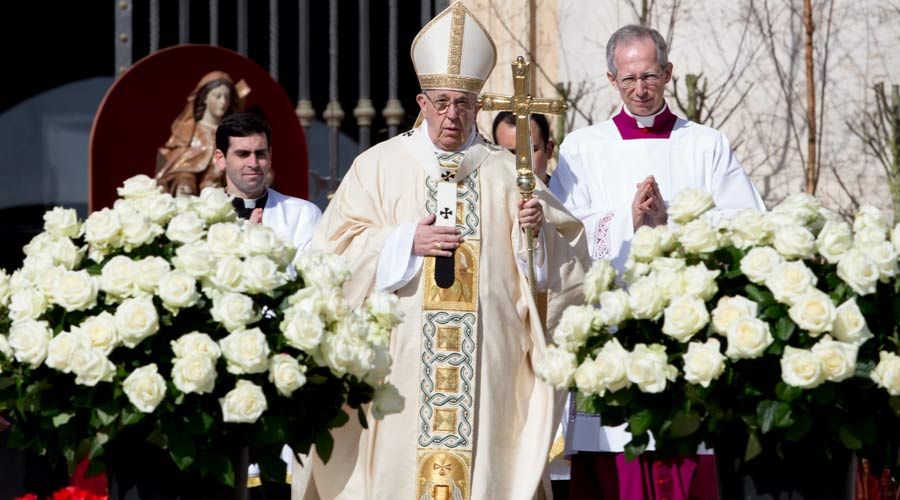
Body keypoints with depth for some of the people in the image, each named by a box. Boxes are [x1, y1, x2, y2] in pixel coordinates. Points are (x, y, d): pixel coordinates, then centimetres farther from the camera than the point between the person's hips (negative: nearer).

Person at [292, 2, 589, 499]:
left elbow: (566, 257, 8)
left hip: (485, 358, 1)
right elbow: (336, 249, 0)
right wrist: (407, 242, -11)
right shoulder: (380, 166, 8)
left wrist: (538, 229, -13)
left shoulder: (504, 172, 11)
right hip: (400, 360, -1)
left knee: (481, 456, -4)